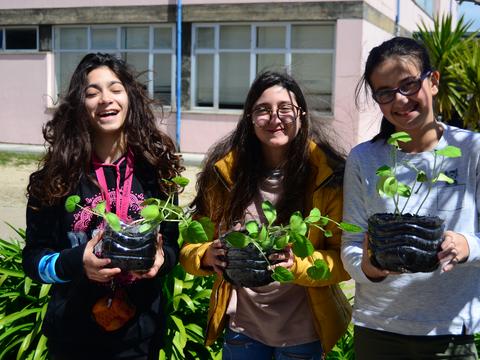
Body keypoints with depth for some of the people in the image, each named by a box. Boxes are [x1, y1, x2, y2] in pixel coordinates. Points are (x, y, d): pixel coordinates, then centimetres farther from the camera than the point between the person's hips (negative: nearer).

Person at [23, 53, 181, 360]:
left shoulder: (155, 167, -4)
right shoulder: (58, 175, -8)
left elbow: (172, 244, 3)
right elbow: (33, 257, -5)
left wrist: (161, 258, -19)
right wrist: (76, 263, -23)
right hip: (72, 334, -1)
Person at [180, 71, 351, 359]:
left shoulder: (327, 176, -13)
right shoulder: (224, 172, -6)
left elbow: (345, 258, -10)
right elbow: (191, 243, 1)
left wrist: (298, 264, -27)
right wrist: (208, 256, -20)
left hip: (301, 333, -2)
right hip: (242, 327, 2)